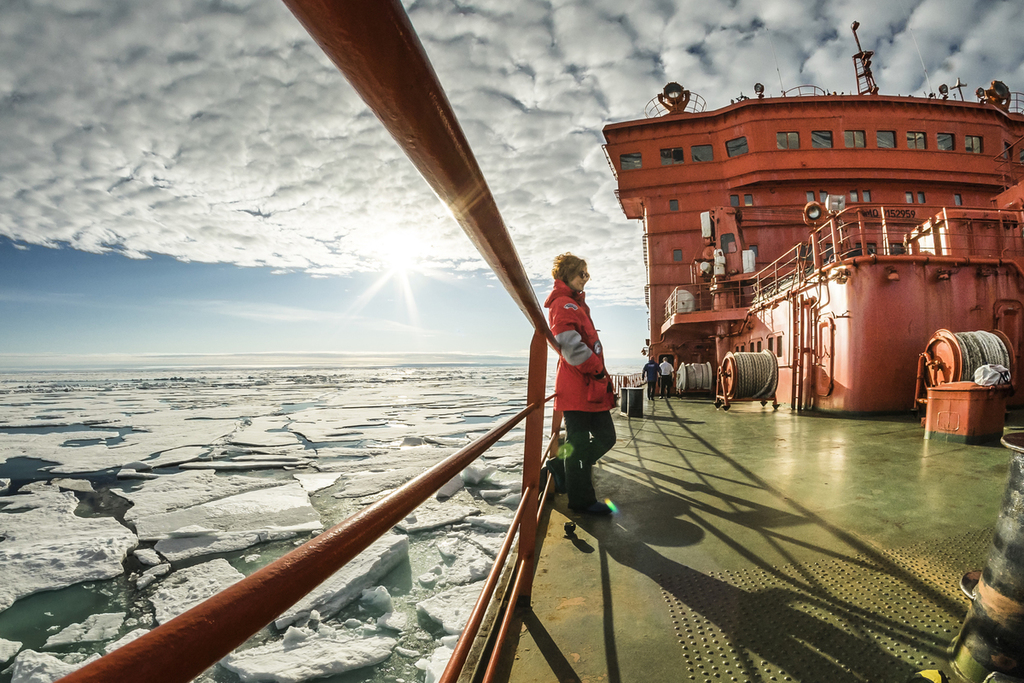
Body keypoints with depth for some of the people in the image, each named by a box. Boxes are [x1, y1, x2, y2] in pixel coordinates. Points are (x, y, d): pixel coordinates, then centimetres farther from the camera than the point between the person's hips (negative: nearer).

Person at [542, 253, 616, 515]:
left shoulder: (575, 304, 23)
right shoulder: (564, 304, -9)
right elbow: (571, 345, -22)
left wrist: (601, 377, 18)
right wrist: (599, 371, -14)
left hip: (591, 386, 10)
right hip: (578, 387, -10)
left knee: (605, 436, 12)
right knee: (579, 442, 0)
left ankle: (561, 466, 25)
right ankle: (581, 500, 12)